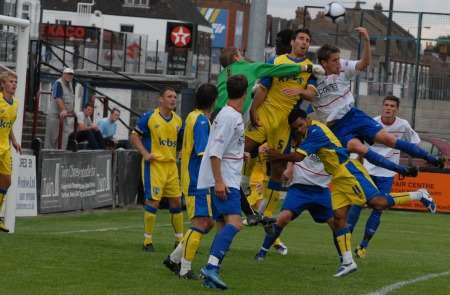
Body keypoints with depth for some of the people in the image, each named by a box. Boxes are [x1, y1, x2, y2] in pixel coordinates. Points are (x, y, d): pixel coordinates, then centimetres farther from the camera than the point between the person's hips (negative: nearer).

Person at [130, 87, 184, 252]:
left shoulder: (178, 120, 10)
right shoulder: (149, 117, -6)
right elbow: (135, 137, -2)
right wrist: (145, 153, -14)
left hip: (171, 164, 6)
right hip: (154, 164, -6)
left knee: (176, 202, 7)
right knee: (153, 201, -8)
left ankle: (179, 240, 17)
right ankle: (148, 241, 1)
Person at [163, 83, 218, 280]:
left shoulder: (193, 117, 14)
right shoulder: (202, 121, -15)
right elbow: (205, 153, -21)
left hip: (193, 180, 10)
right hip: (198, 182, -10)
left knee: (208, 222, 14)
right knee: (200, 223, -9)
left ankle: (174, 258, 19)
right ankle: (185, 269, -7)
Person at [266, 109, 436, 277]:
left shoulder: (315, 131, -16)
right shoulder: (312, 130, 16)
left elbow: (298, 156, -20)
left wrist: (279, 156, -6)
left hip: (348, 171, -11)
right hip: (339, 177, 11)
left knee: (377, 202, -22)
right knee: (339, 217, 1)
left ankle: (418, 195, -7)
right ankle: (347, 262, -1)